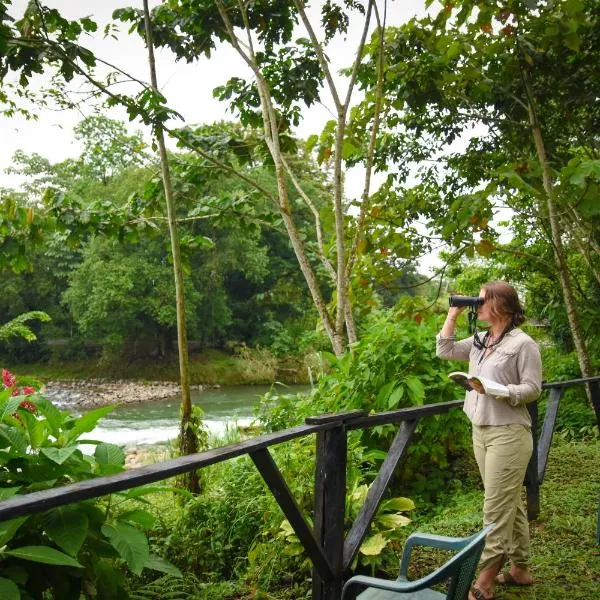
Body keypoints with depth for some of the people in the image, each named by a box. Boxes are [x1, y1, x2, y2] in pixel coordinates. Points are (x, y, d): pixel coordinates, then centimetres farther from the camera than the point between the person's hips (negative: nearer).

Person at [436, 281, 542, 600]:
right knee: (509, 504, 16)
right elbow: (445, 351, 12)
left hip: (508, 434, -8)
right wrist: (452, 314, 8)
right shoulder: (479, 341, 10)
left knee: (497, 508, -3)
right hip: (480, 431, 8)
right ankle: (520, 569, 27)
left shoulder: (523, 343, -12)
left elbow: (533, 388, -12)